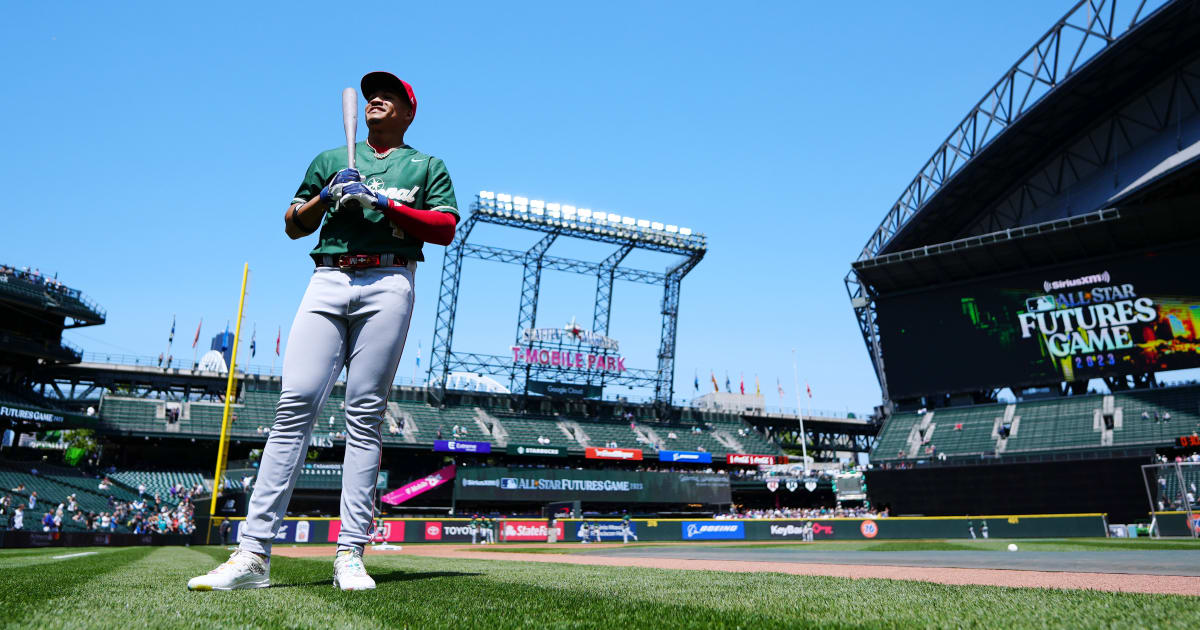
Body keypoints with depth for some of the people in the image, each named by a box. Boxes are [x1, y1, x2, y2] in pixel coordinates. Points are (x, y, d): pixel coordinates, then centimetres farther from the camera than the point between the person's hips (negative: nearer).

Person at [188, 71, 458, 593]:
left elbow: (445, 228, 4)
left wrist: (383, 203, -7)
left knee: (365, 415, -8)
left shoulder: (426, 166, 19)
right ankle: (253, 554, -10)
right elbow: (293, 225, 24)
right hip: (328, 280, 2)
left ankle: (350, 555, -5)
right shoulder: (331, 159, 28)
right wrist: (325, 197, 4)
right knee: (295, 404, -10)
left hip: (388, 283, -2)